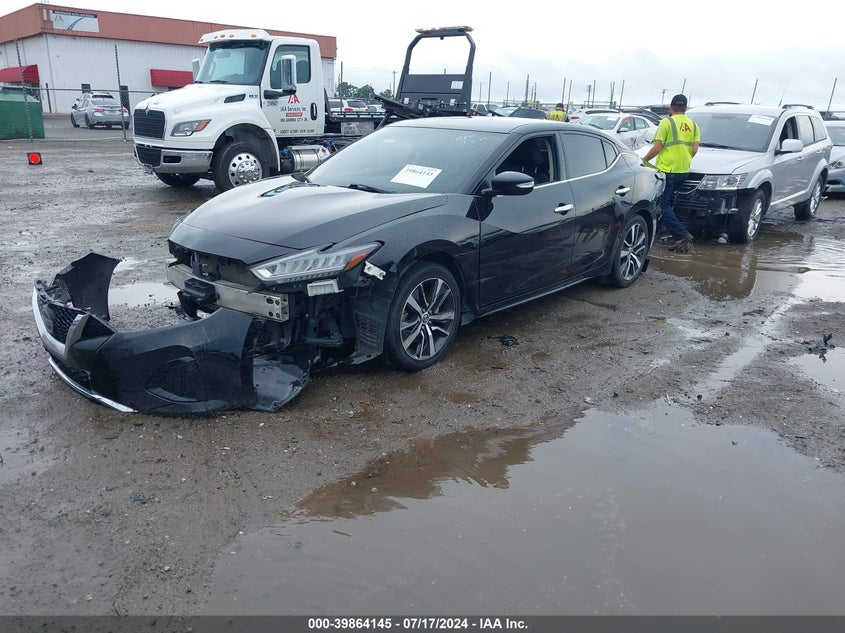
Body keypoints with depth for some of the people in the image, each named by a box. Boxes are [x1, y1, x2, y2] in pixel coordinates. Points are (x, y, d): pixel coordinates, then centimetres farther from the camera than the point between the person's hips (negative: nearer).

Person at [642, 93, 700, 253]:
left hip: (667, 170, -7)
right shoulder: (693, 125, 12)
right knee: (667, 203, 16)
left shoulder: (667, 122, -6)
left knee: (663, 205, -6)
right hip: (684, 171, 7)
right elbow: (694, 149, 6)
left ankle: (683, 235, -17)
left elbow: (657, 148, -11)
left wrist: (643, 160, 3)